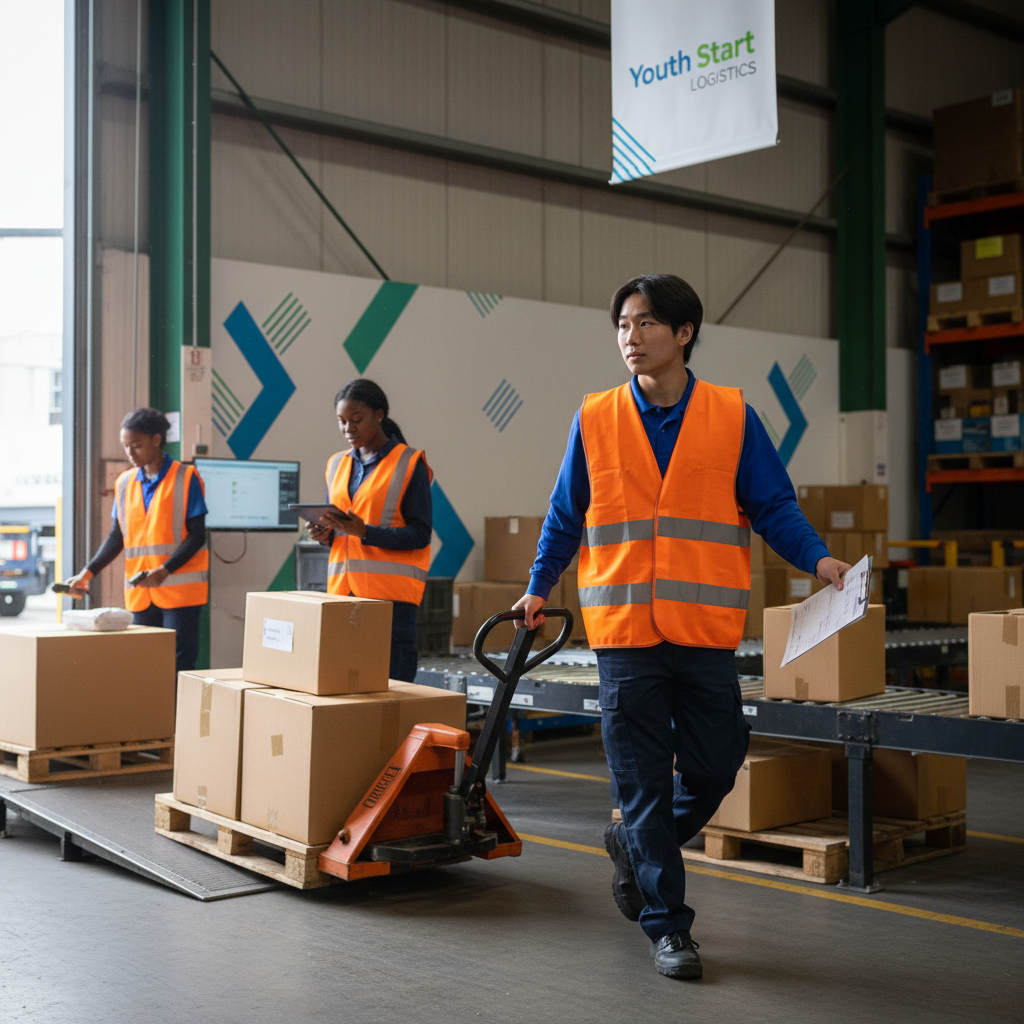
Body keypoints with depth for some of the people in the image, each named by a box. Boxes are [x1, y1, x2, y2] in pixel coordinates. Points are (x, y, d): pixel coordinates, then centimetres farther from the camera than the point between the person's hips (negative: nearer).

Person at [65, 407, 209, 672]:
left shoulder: (185, 478, -3)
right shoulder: (125, 483, 12)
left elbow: (197, 535, -6)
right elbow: (117, 537, 14)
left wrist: (165, 570, -18)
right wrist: (88, 572, 1)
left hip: (179, 589, -5)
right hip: (139, 593, 5)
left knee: (179, 665, -6)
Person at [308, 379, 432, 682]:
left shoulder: (409, 464, -2)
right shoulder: (337, 465, 17)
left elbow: (420, 534, -7)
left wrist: (364, 531, -19)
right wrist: (325, 534, 0)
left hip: (391, 592, -5)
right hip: (342, 589, 5)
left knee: (391, 679, -9)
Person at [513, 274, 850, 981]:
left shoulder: (733, 416, 2)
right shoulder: (596, 420, 5)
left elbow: (774, 506, 2)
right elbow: (567, 517, 13)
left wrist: (818, 558, -12)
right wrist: (539, 588, 12)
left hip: (707, 631, 1)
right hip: (625, 631, 0)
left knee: (715, 768, 6)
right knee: (645, 783, 3)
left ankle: (638, 846, 36)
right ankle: (666, 923, 17)